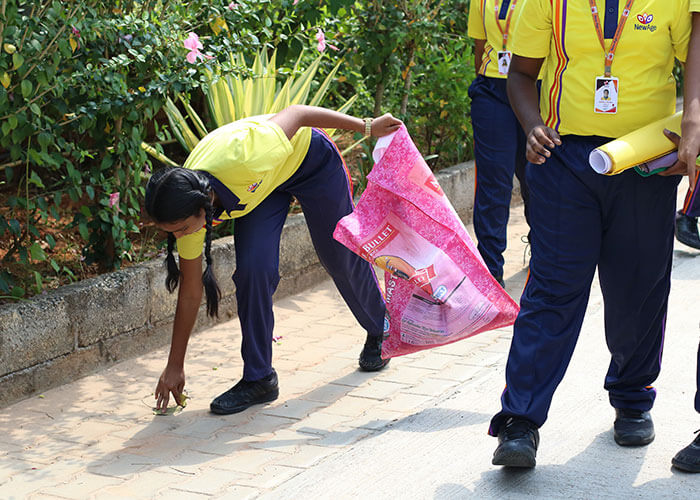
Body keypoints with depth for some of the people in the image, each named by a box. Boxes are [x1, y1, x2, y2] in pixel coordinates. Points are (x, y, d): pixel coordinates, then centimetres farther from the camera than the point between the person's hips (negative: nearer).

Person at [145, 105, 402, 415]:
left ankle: (378, 331, 40)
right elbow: (190, 290, -14)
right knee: (252, 269, -17)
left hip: (307, 157, -3)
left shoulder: (238, 157, -46)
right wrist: (174, 366, -9)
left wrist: (367, 127, -23)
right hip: (262, 185, 3)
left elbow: (297, 113, -30)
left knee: (340, 255, 12)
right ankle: (258, 378, -3)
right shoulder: (185, 208, -26)